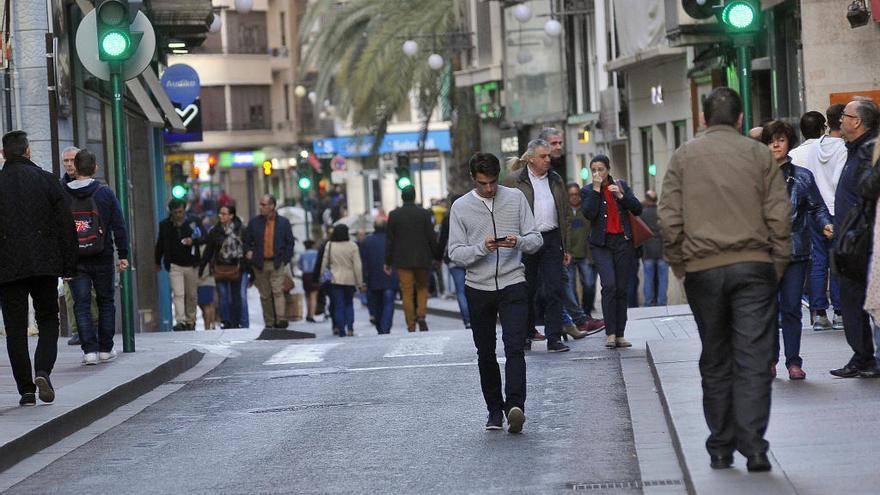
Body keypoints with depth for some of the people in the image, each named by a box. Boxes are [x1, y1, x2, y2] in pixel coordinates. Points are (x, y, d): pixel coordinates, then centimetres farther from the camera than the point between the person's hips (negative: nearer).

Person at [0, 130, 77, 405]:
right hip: (44, 265, 1)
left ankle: (26, 390, 2)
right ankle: (43, 371, -8)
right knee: (48, 320, 14)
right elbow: (65, 225, 1)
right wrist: (69, 267, 6)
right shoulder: (47, 180, 2)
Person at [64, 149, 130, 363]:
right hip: (102, 258, 0)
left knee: (81, 304, 1)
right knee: (106, 301, 13)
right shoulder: (105, 193, -2)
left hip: (74, 260, 0)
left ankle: (89, 350, -8)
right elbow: (119, 226, -2)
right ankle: (106, 349, 15)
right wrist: (123, 254, 3)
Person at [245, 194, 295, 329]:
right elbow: (247, 242, 14)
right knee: (265, 295, 4)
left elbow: (290, 243, 6)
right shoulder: (254, 222, 7)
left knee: (278, 291, -14)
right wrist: (248, 253, -1)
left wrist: (285, 259, -1)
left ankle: (281, 319, -20)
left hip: (277, 264, -2)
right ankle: (269, 323, 9)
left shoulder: (283, 222, 3)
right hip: (260, 265, 2)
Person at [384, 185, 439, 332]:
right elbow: (431, 237, -2)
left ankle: (411, 326, 1)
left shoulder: (394, 214, -3)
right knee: (422, 287, 18)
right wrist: (436, 256, 10)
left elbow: (389, 239, 0)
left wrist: (388, 262, 6)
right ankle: (421, 315, -3)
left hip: (402, 260, 0)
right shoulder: (424, 213, -3)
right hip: (422, 259, 0)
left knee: (407, 293, 3)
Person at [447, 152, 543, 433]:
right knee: (485, 353, 8)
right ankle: (494, 409, 19)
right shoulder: (460, 207, 2)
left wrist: (519, 242, -18)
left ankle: (515, 407, -26)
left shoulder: (516, 198, 4)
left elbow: (536, 239, 4)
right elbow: (455, 253, -2)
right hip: (478, 288, 1)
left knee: (514, 347, -16)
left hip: (513, 285, -1)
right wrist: (482, 248, -21)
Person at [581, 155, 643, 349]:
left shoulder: (621, 185, 9)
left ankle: (619, 335, 9)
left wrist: (621, 196, -9)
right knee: (609, 285, -19)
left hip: (623, 241, 2)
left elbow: (637, 209, 4)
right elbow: (589, 213, -13)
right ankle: (610, 333, -16)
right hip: (602, 244, -2)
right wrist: (596, 189, -13)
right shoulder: (587, 191, 4)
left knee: (622, 289, 3)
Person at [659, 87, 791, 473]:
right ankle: (753, 447, -12)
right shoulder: (759, 154, 5)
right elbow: (779, 216, 0)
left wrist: (679, 266, 9)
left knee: (715, 362, 10)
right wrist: (778, 266, 7)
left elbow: (670, 219, 2)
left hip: (703, 269, 1)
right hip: (754, 267, -1)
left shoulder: (683, 157, 7)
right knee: (753, 359, -3)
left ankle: (720, 449, 12)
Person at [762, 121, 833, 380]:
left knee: (791, 308, 0)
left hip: (796, 251, 1)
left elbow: (817, 207, 10)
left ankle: (793, 361, 6)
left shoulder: (803, 176, 9)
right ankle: (769, 360, 10)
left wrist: (825, 223, -9)